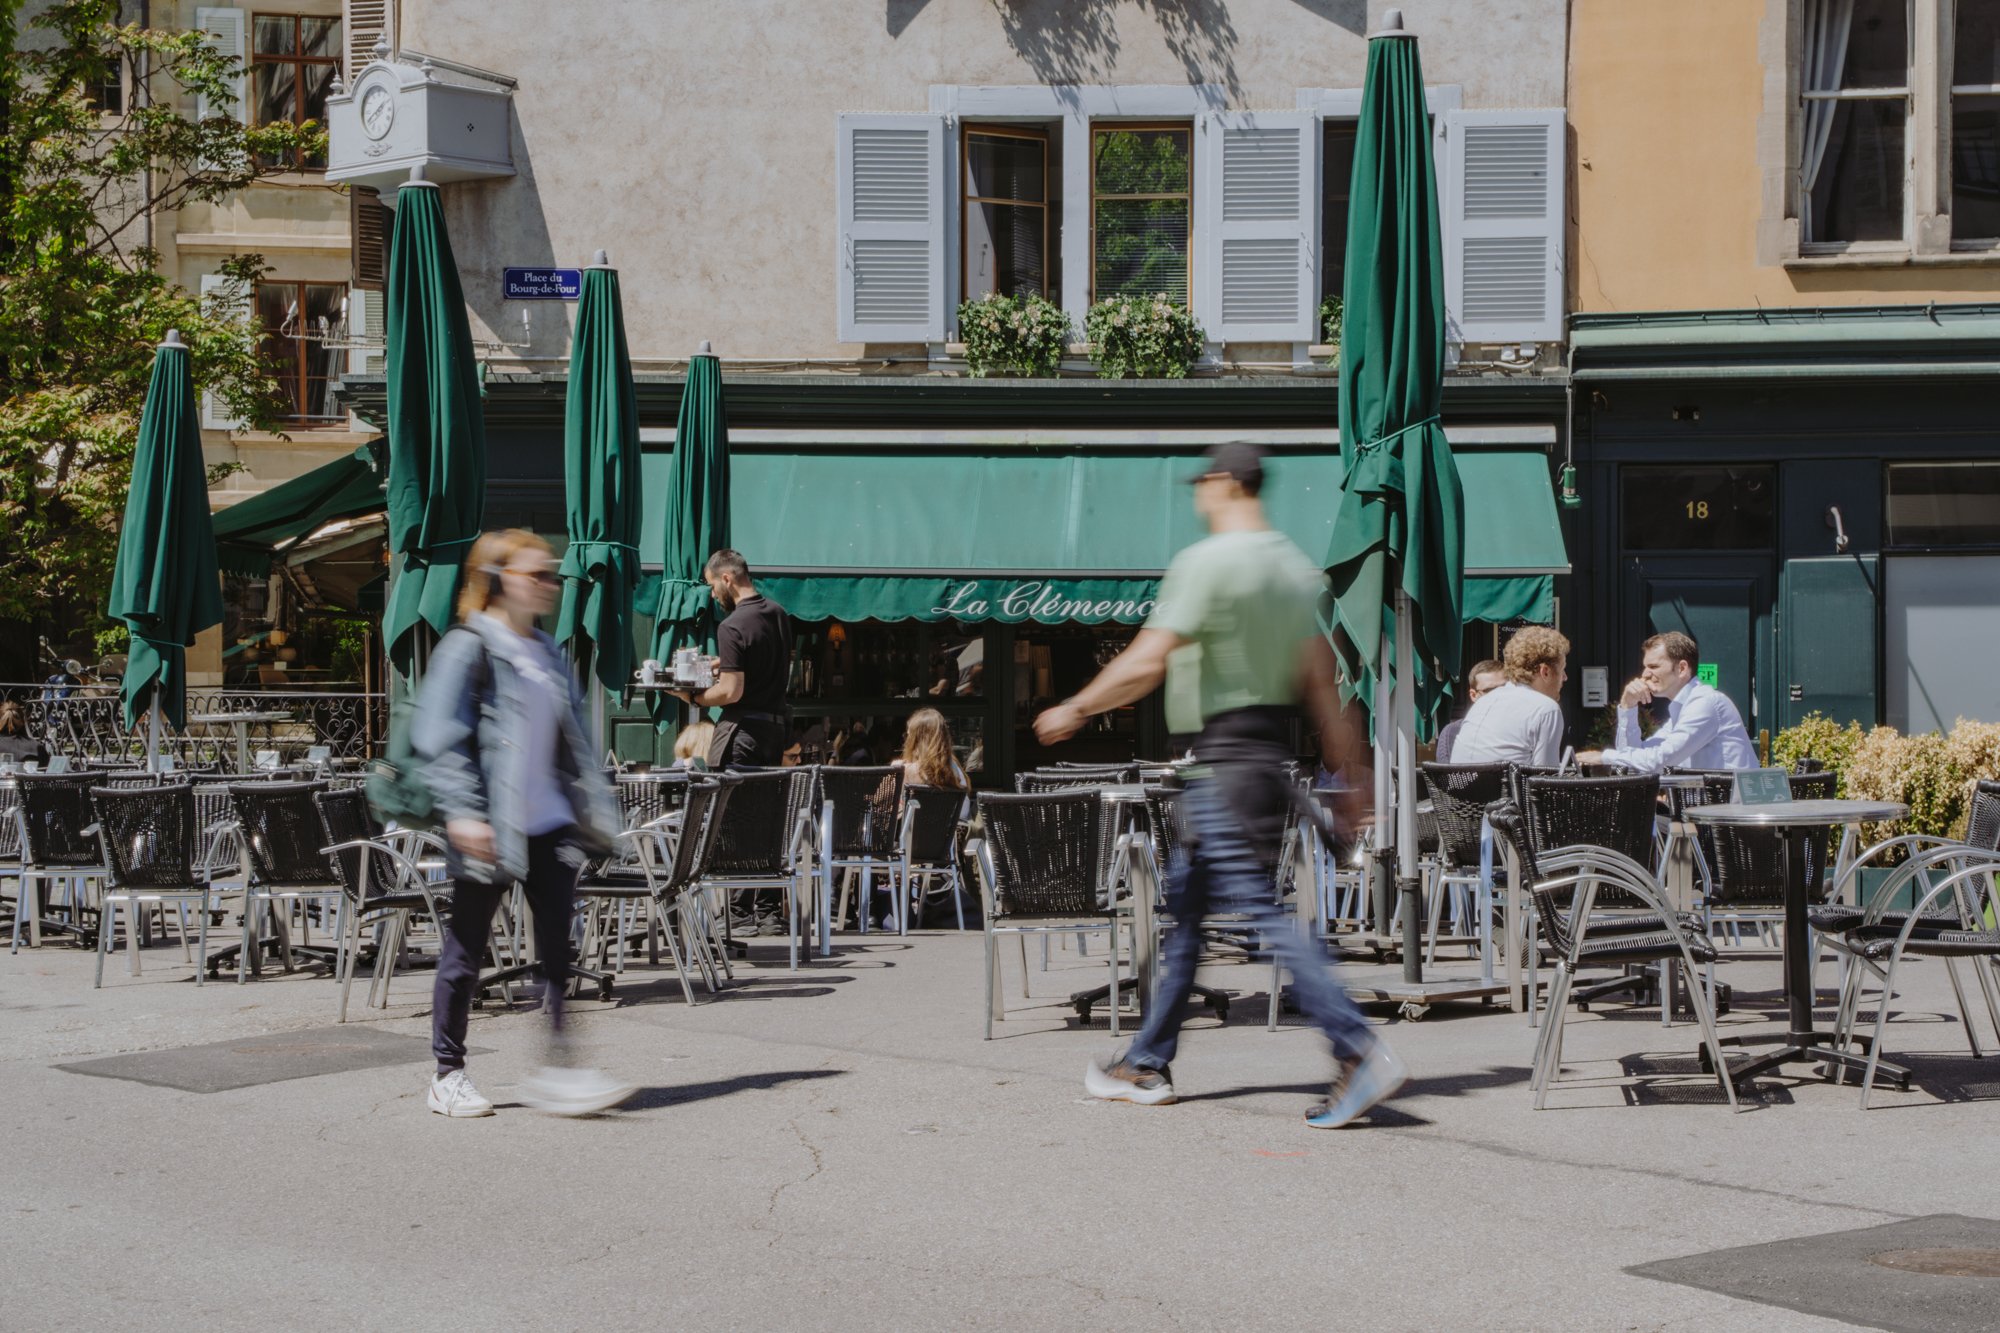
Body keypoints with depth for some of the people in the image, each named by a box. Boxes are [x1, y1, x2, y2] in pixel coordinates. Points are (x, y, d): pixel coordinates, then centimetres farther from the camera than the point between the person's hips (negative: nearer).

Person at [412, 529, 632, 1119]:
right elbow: (438, 738, -14)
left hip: (549, 823, 7)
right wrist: (462, 812, -21)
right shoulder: (467, 648, -8)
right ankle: (448, 1074, 13)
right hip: (490, 827, -7)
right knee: (466, 949, 3)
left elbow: (573, 738, 21)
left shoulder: (547, 651, 15)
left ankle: (556, 1067, 2)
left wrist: (594, 805, 16)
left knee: (557, 946, 0)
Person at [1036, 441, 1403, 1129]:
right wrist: (1351, 770, 12)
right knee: (1184, 902, 15)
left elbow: (1145, 664, -17)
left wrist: (1074, 710, -5)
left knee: (1262, 909, -11)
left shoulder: (1205, 562, -13)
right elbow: (1319, 681, 11)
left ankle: (1361, 1052, -20)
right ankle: (1149, 1065, 21)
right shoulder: (1297, 568, 12)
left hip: (1223, 758, -9)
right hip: (1271, 753, 9)